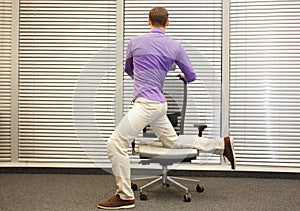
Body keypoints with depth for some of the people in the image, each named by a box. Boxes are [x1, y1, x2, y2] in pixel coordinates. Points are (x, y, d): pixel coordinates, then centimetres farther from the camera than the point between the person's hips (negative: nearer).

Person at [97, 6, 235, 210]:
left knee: (116, 143, -4)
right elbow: (191, 77, 11)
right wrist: (181, 76, 36)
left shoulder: (135, 42, 1)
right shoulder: (176, 47, 7)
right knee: (174, 142, 21)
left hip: (145, 103, -6)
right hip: (159, 103, 6)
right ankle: (221, 145, 19)